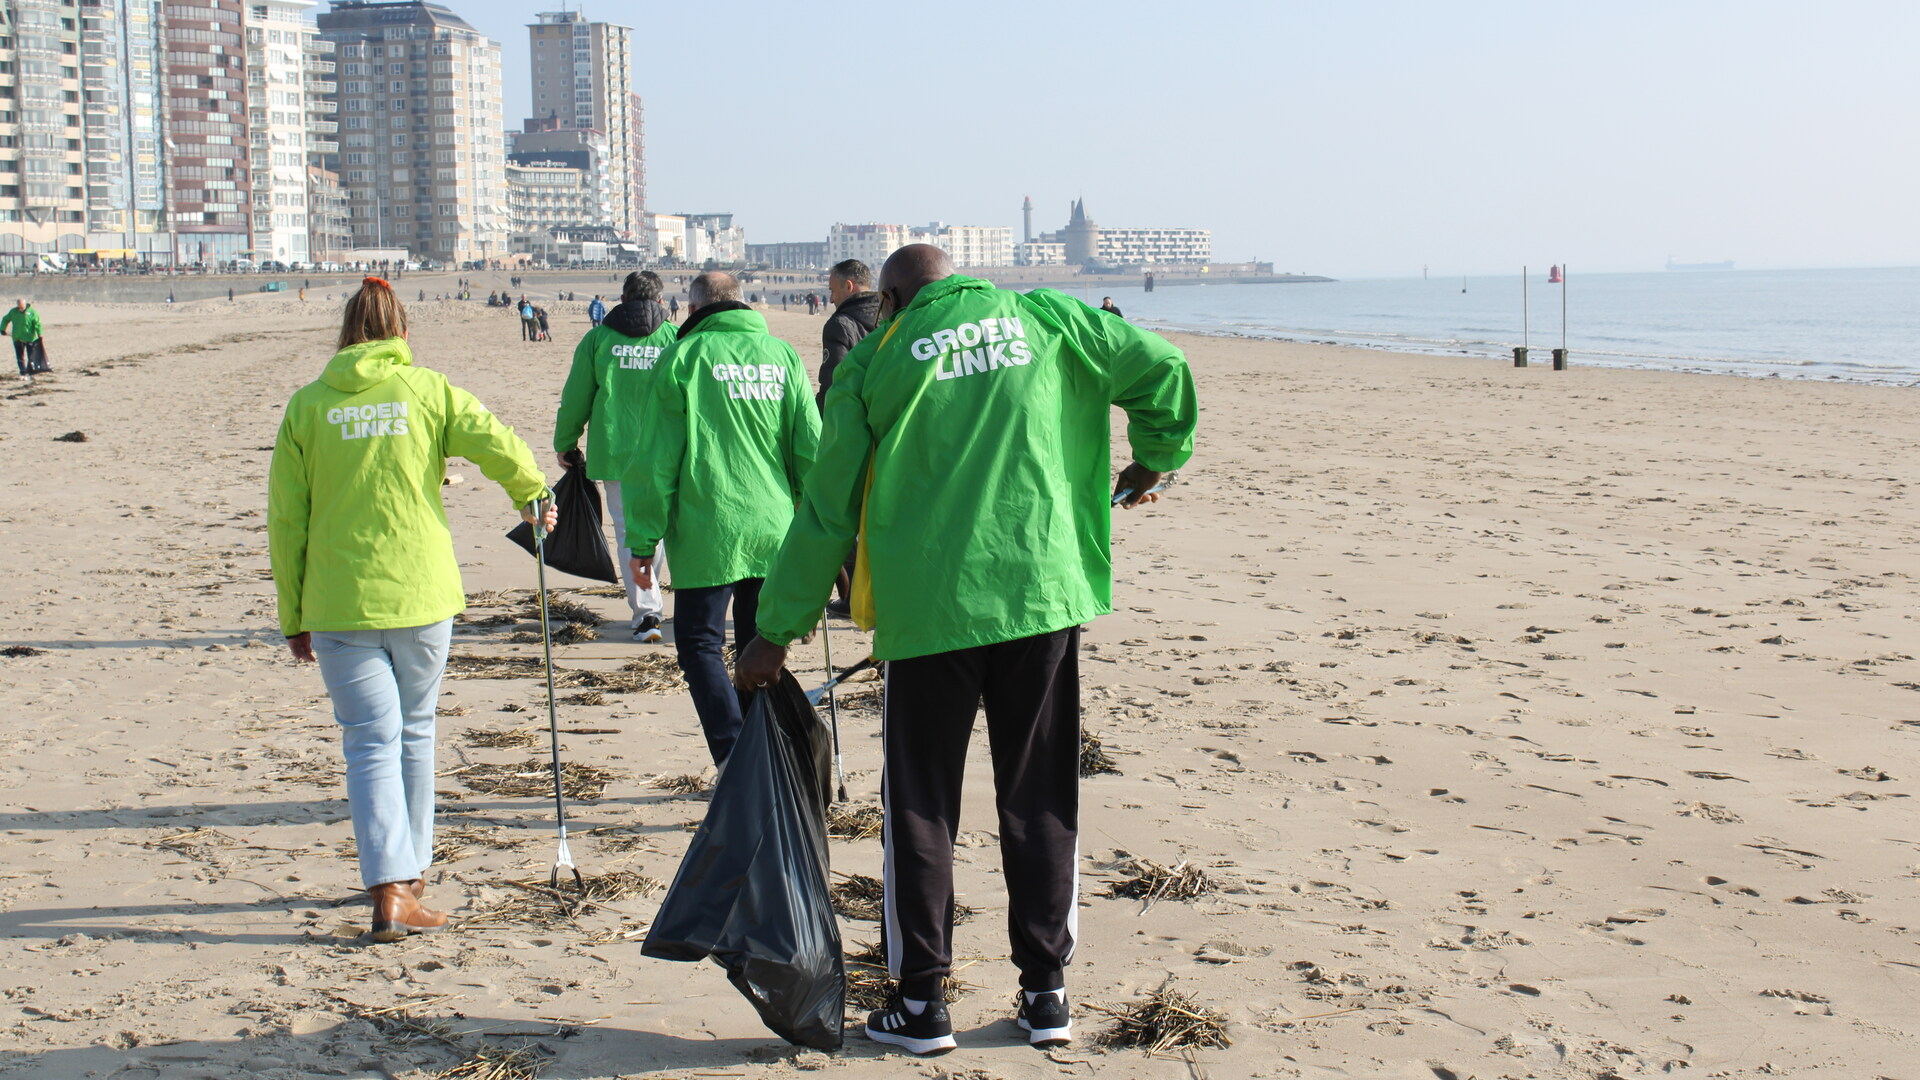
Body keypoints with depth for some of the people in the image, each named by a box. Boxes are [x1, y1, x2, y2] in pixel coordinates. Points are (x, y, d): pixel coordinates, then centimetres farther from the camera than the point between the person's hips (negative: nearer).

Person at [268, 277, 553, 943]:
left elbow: (285, 521, 2)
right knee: (414, 734, 18)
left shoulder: (307, 406, 1)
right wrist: (532, 496, 12)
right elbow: (499, 447, -10)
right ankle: (411, 870, 31)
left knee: (371, 744, 1)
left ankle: (389, 889, -11)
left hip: (338, 606, 0)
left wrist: (293, 616, 10)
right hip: (421, 596, 1)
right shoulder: (429, 390, 0)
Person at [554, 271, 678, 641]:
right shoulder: (673, 337, 2)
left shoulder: (598, 338, 3)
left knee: (628, 530, 2)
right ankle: (649, 605, 27)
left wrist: (565, 444, 17)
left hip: (614, 449, -1)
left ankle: (646, 612, -8)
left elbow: (575, 398, 6)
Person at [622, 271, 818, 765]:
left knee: (699, 642, 6)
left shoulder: (683, 358, -4)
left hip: (708, 535, -4)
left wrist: (643, 541, -1)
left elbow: (656, 460, -5)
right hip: (775, 532, 4)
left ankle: (733, 759, -8)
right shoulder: (783, 355, 7)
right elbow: (811, 449, 6)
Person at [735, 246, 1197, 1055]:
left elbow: (826, 509, 5)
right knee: (1041, 800, 12)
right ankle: (1045, 992, 17)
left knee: (920, 806, 9)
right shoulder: (1046, 318, 8)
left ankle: (920, 1001, 13)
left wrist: (775, 632, 11)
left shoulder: (874, 360, 5)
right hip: (1043, 594, 2)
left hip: (928, 606, -2)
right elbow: (1161, 368, 8)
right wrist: (1157, 457, 27)